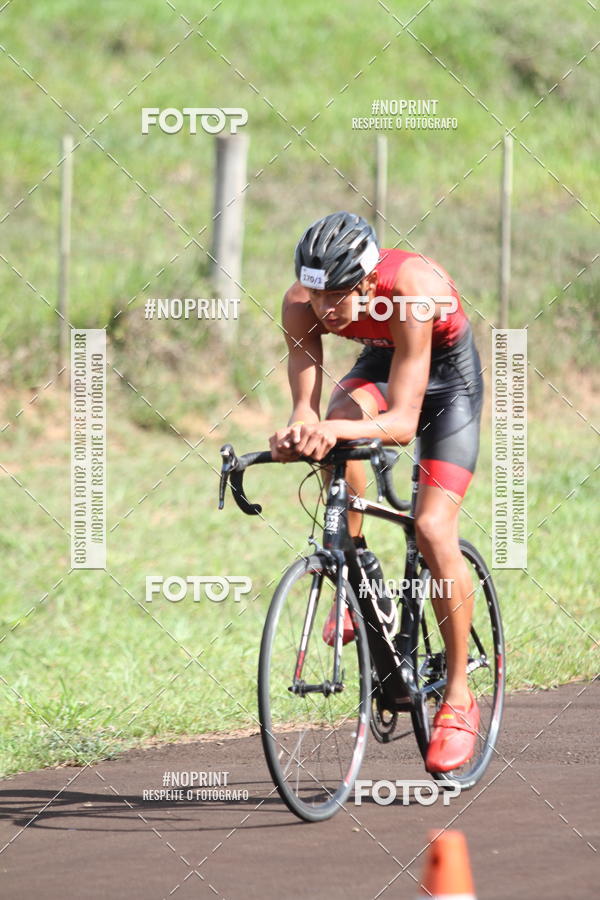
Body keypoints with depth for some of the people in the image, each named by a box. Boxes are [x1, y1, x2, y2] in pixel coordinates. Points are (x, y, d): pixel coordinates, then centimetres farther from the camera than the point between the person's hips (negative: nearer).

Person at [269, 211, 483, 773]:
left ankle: (459, 700, -4)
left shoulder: (412, 292, -40)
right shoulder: (302, 302, -28)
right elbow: (305, 404, -29)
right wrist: (299, 429, -52)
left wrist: (334, 430, -59)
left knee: (434, 531, -17)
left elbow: (403, 422, -42)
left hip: (448, 376, -4)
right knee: (332, 433, -32)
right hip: (379, 365, 4)